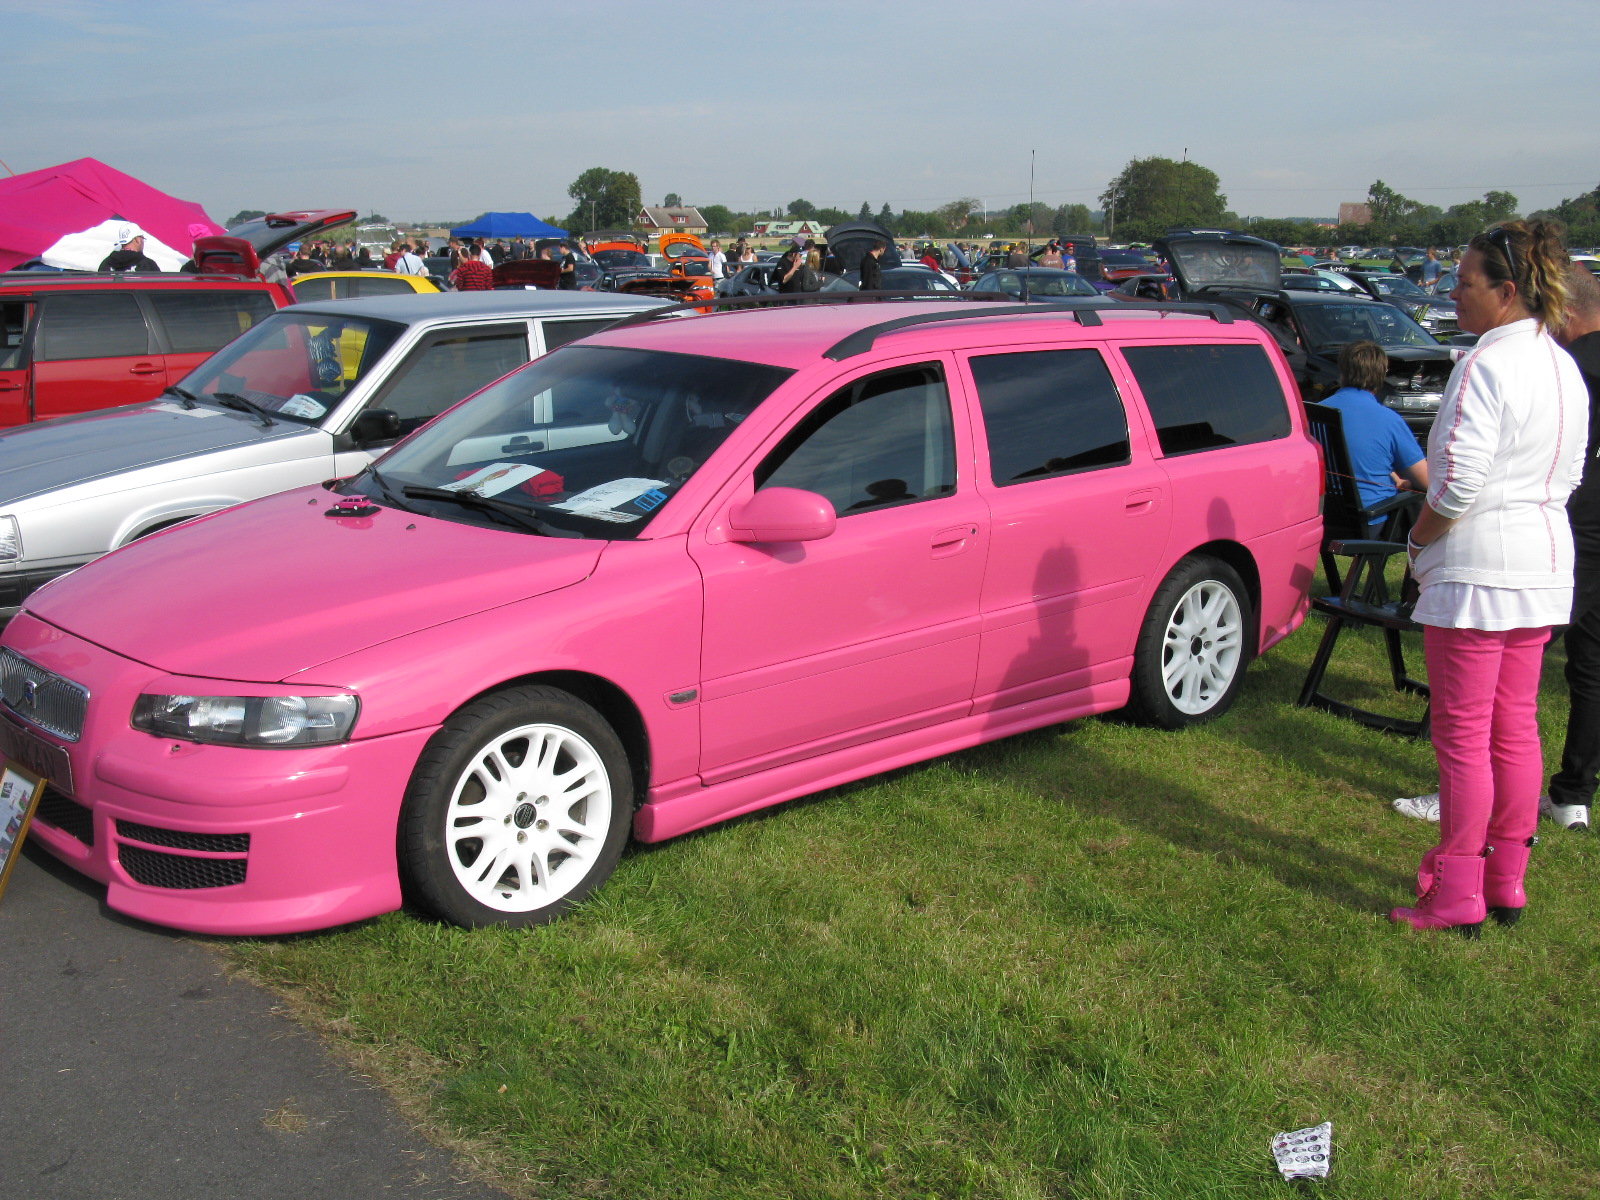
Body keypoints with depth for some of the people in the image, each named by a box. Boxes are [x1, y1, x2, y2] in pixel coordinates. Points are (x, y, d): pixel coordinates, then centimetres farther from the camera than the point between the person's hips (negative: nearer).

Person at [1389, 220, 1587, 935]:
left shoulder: (1485, 365, -17)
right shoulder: (1565, 368, 11)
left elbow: (1458, 483, -21)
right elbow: (1569, 475, 18)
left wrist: (1419, 540, -5)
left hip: (1476, 567, -9)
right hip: (1544, 564, 9)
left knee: (1463, 735, -2)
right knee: (1516, 728, 15)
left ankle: (1457, 897, 6)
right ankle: (1507, 883, 24)